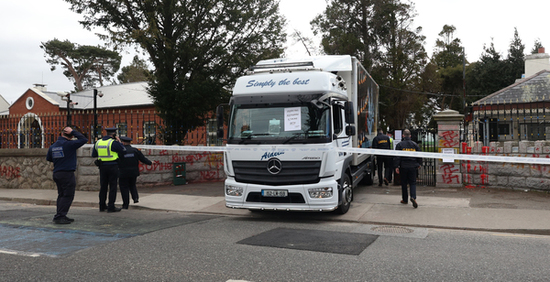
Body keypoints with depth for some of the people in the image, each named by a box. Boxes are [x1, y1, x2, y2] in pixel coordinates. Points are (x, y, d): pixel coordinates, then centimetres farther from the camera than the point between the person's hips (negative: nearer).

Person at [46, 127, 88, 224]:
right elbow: (84, 139, -12)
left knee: (61, 195, 15)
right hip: (67, 174, -8)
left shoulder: (53, 146, 7)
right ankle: (59, 217, -7)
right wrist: (73, 132, -7)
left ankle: (60, 216, 18)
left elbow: (48, 158, 19)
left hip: (56, 173, 8)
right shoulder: (69, 144, -15)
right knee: (68, 196, -3)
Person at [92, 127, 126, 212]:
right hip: (112, 166, -6)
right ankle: (111, 207, 0)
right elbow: (123, 151, -7)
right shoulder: (113, 142, -13)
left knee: (103, 186, 14)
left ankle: (102, 206, 20)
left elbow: (93, 155, 12)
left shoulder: (98, 142, 6)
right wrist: (119, 141, 2)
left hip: (102, 166, 6)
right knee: (113, 187, 0)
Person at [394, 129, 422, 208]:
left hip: (403, 166, -1)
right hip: (412, 166, 1)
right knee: (412, 182, 6)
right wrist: (419, 164, 22)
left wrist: (396, 166, -6)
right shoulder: (415, 144, 4)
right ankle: (413, 197, -16)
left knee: (404, 183, 9)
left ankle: (405, 199, 16)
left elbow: (397, 157, -7)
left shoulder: (399, 144, -3)